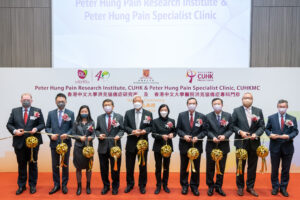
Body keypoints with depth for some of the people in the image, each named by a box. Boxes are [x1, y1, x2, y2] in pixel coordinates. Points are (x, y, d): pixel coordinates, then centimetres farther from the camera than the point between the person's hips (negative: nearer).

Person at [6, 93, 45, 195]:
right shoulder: (14, 111, 7)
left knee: (33, 164, 9)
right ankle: (21, 186, 25)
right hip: (19, 143, 2)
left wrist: (36, 129, -18)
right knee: (21, 165, 11)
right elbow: (9, 124, 6)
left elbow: (42, 124, 1)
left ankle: (32, 185, 22)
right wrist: (14, 131, -12)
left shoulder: (37, 111, 1)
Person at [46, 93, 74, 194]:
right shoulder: (51, 113, 6)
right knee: (55, 165, 10)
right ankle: (56, 185, 24)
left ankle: (64, 185, 22)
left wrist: (67, 134, -17)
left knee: (65, 165, 9)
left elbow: (73, 128, -1)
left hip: (66, 142, -2)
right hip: (54, 143, 2)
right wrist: (51, 135, -10)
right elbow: (47, 127, 8)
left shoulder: (70, 113, 0)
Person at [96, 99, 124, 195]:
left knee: (115, 168, 7)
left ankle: (115, 186, 26)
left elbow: (122, 129, 1)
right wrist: (99, 134, -11)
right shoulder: (99, 118, 8)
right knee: (103, 168, 12)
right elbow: (97, 130, 10)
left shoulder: (119, 117, 2)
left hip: (115, 146, -2)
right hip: (103, 146, 2)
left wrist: (118, 135, -18)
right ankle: (106, 186, 30)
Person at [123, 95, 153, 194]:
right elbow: (125, 126, 0)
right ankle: (130, 184, 28)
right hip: (131, 142, 1)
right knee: (129, 166, 11)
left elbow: (150, 127, 1)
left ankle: (142, 185, 25)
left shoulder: (148, 113, 1)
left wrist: (145, 131, -18)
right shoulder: (128, 113, 3)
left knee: (143, 165, 9)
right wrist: (132, 131, -17)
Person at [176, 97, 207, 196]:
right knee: (184, 167, 11)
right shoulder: (181, 115, 1)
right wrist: (184, 135, -15)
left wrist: (197, 137, -16)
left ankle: (194, 186, 25)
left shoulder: (202, 116, 0)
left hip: (197, 145, 0)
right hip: (184, 145, 0)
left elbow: (204, 130, 0)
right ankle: (184, 186, 26)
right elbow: (178, 129, 2)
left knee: (196, 167, 10)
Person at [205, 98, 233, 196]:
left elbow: (230, 129, 1)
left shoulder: (228, 116, 2)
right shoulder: (208, 116, 0)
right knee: (210, 167, 7)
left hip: (223, 145, 1)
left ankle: (218, 186, 24)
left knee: (221, 167, 9)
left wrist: (224, 136, -17)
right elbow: (207, 130, -2)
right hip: (211, 145, -1)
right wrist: (213, 137, -19)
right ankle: (210, 186, 22)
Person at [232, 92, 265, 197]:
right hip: (241, 142, -2)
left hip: (254, 143, 2)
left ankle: (250, 187, 26)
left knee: (252, 167, 11)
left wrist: (256, 134, -16)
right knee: (240, 166, 8)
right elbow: (233, 125, -1)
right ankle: (240, 187, 22)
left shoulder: (258, 111, 5)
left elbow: (262, 126, 1)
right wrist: (240, 132, -17)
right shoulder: (236, 111, 0)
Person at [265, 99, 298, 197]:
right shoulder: (271, 118, 2)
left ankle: (283, 188, 24)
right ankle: (275, 187, 23)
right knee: (274, 169, 9)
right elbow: (267, 129, 7)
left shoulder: (292, 118, 2)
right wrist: (270, 134, -13)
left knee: (286, 169, 9)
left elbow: (295, 131, -1)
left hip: (287, 147, 0)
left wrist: (289, 136, -19)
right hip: (275, 146, 0)